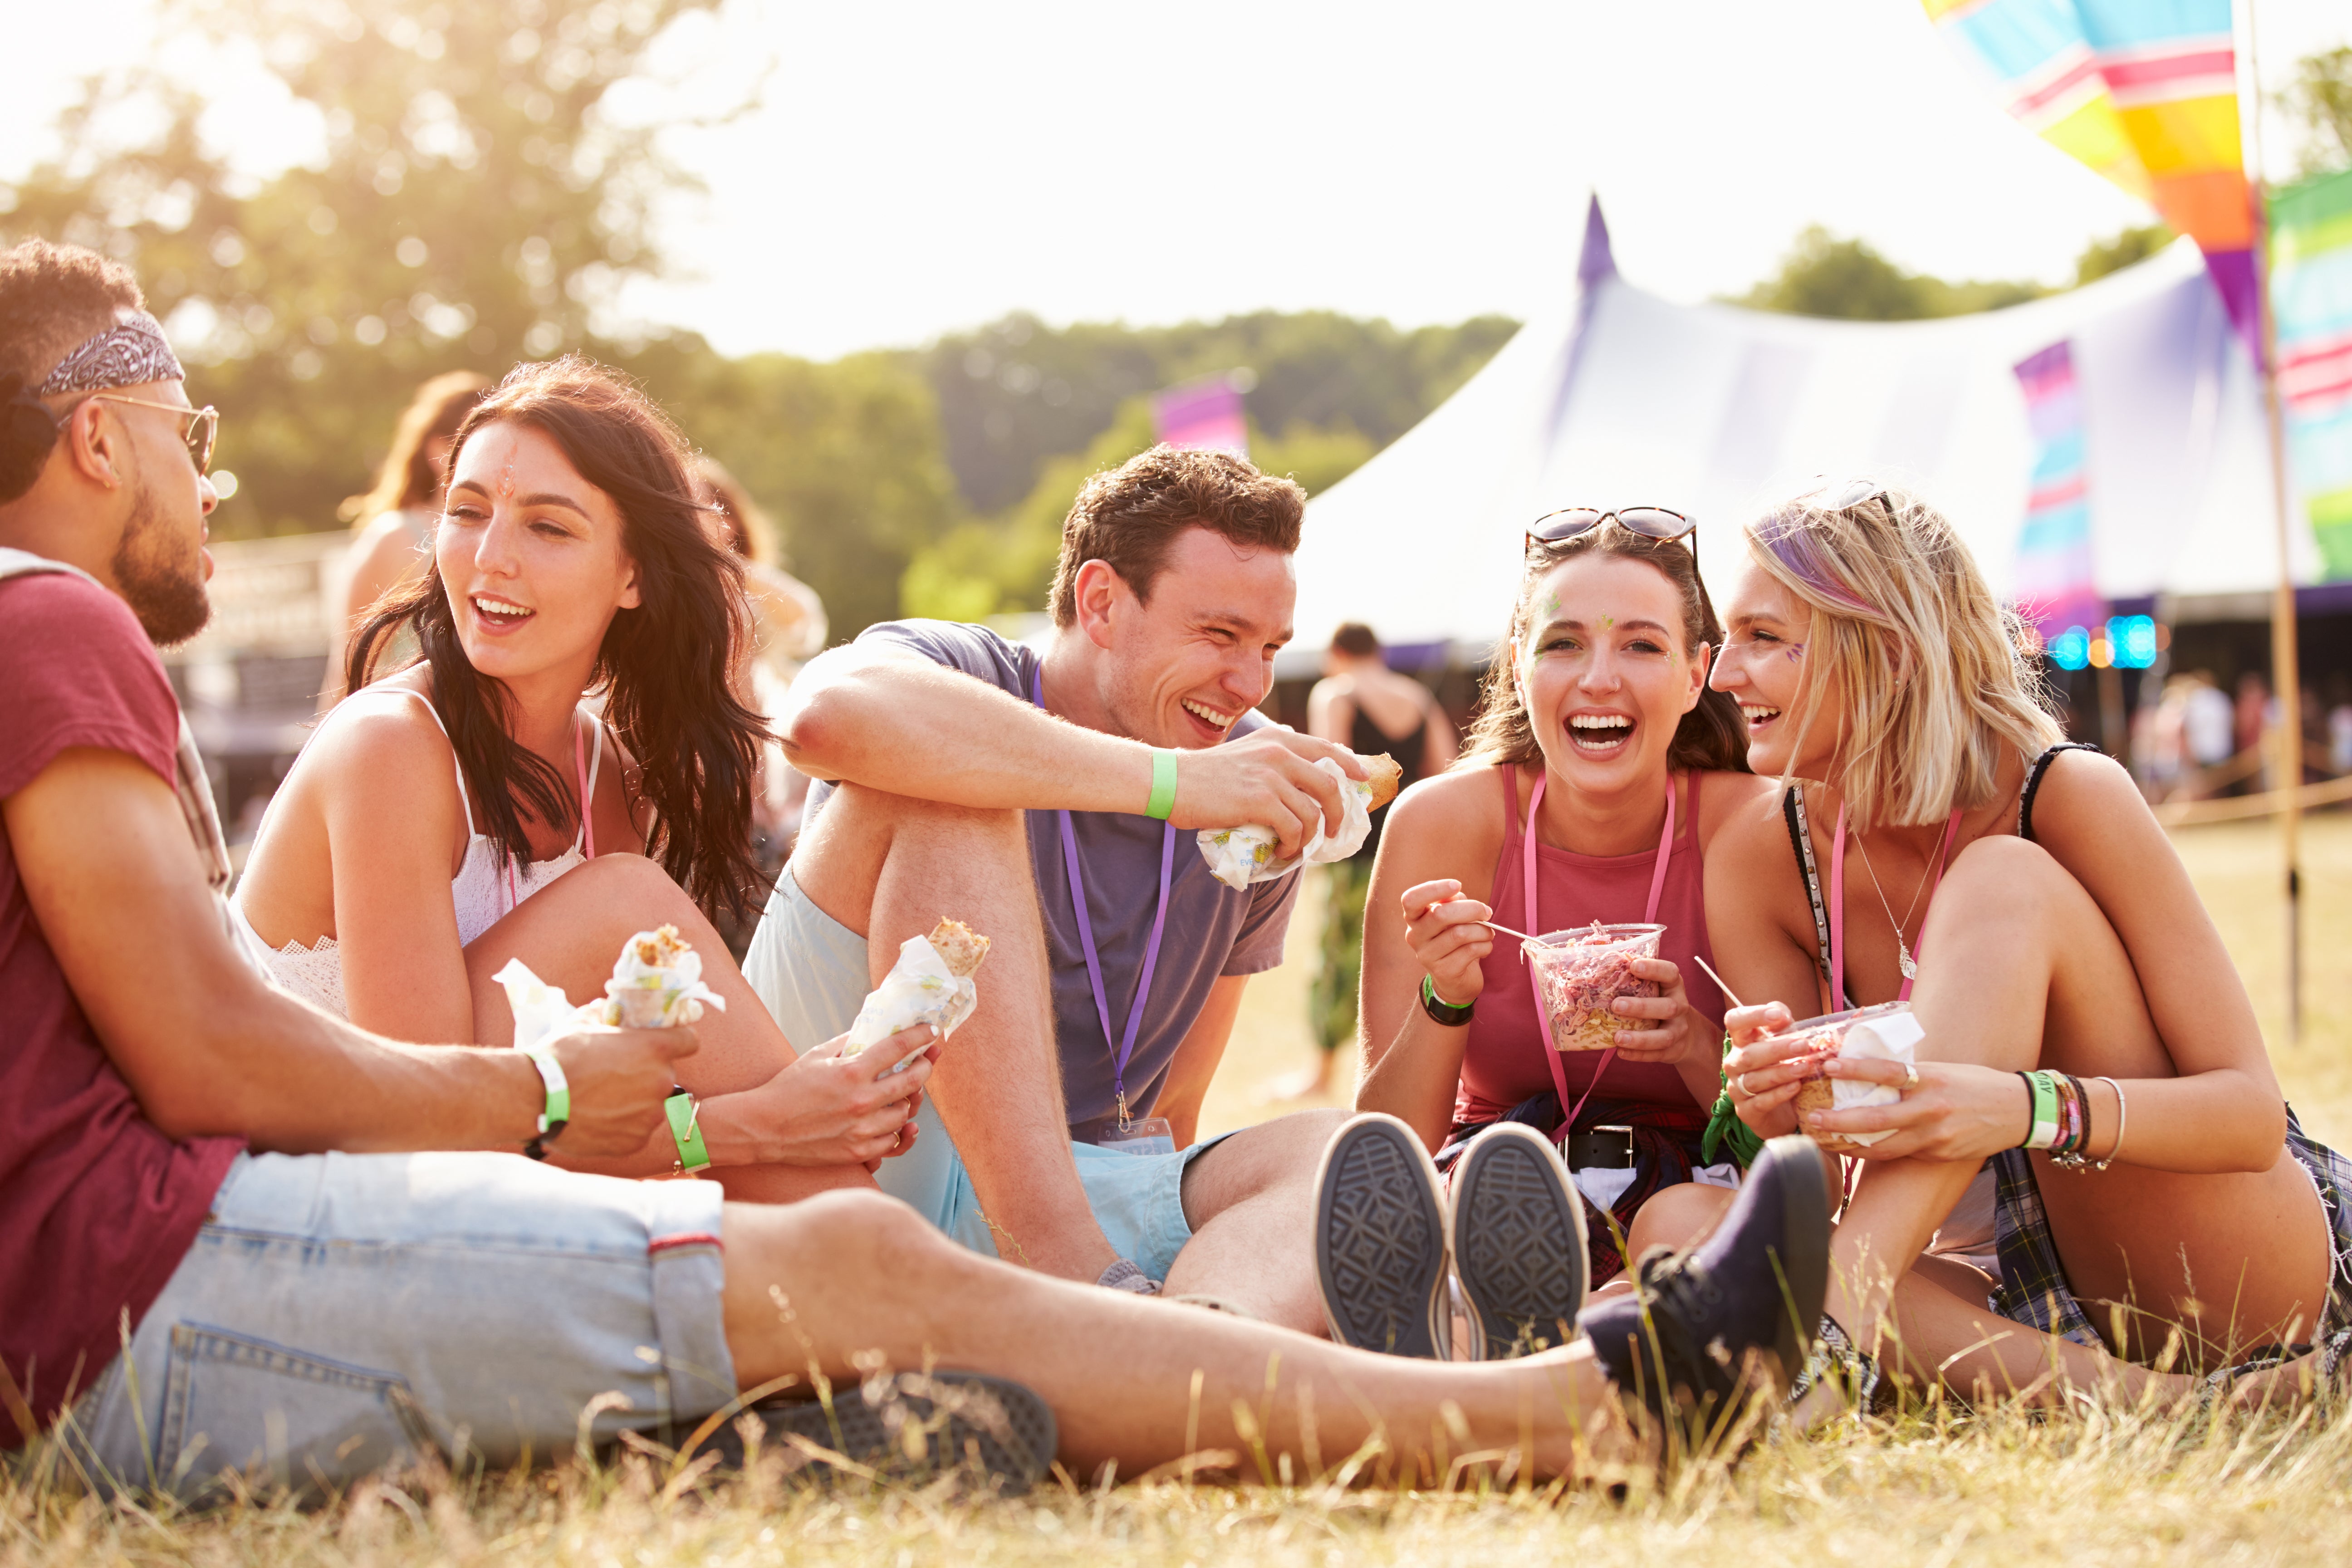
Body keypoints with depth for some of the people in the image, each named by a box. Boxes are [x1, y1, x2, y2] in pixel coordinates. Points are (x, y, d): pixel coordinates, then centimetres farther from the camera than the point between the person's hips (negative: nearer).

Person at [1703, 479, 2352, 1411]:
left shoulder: (2064, 797, -15)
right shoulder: (1757, 861, -3)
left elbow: (2254, 1112, -19)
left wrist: (2027, 1110, -39)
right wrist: (1780, 1115, -27)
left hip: (2253, 1264, -3)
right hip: (2042, 1285, 4)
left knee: (2004, 882, -25)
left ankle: (1823, 1327, -39)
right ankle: (2118, 1395, -36)